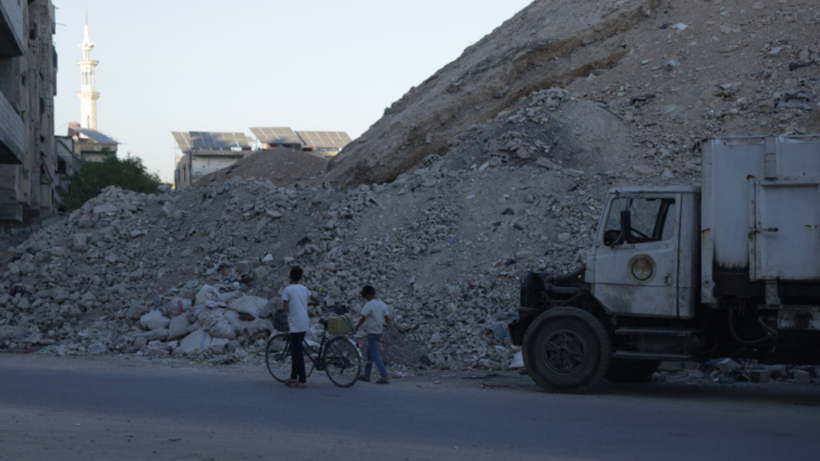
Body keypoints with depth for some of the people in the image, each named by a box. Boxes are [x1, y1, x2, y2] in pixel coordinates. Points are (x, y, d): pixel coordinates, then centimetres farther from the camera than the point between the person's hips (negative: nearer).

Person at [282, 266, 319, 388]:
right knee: (295, 350, 17)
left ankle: (302, 381, -6)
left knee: (298, 352, -5)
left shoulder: (287, 290, -10)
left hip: (295, 324, -7)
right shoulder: (304, 289, 9)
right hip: (304, 323, 7)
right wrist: (317, 301, 44)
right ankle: (293, 377, 21)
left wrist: (284, 307, 9)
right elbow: (315, 299, 22)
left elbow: (285, 308, -13)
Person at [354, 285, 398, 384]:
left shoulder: (369, 305, -16)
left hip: (372, 332, -8)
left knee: (375, 355, -9)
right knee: (369, 354, 19)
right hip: (379, 331, 8)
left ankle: (384, 375, -20)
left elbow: (363, 318, -14)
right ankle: (366, 375, 26)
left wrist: (356, 328, 1)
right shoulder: (383, 304, 6)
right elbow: (388, 319, 2)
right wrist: (393, 331, -2)